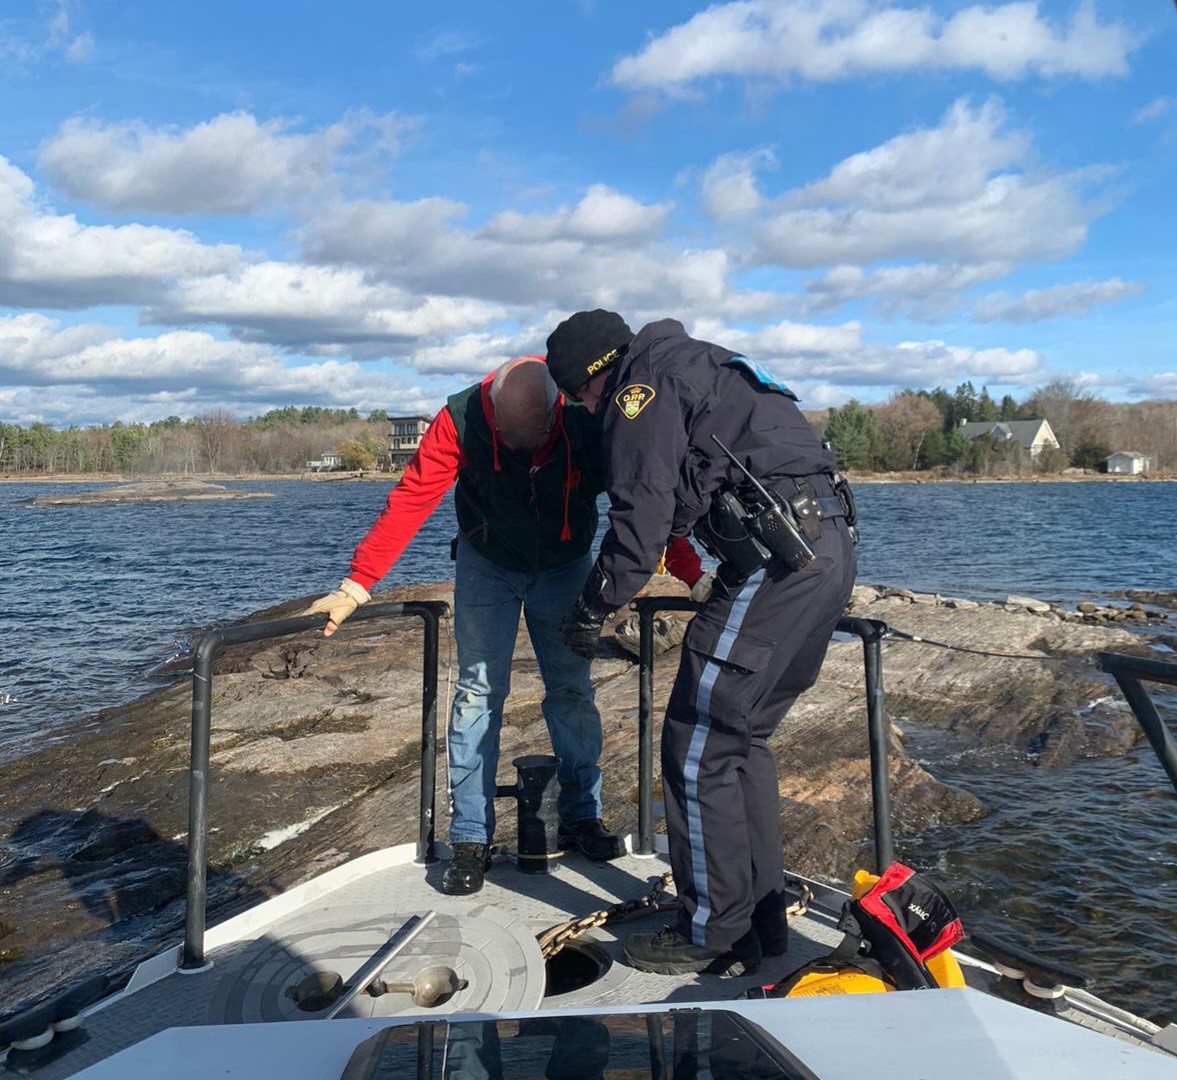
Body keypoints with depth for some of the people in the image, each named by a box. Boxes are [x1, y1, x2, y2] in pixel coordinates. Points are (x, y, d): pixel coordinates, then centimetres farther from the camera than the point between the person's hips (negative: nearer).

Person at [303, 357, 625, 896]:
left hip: (564, 566, 1)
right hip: (487, 564, -1)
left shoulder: (588, 420, -27)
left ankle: (581, 819, 17)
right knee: (479, 690, -6)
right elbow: (409, 501, -29)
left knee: (573, 689, 3)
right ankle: (471, 839, 1)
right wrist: (355, 585, -35)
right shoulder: (462, 420, -28)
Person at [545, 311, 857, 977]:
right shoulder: (695, 364, 27)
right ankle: (763, 918, 25)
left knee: (699, 751, -1)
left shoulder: (641, 385, -3)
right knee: (744, 737, 17)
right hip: (831, 547, 10)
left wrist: (592, 608, -1)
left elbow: (642, 514, -12)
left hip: (778, 557, -10)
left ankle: (713, 933, 10)